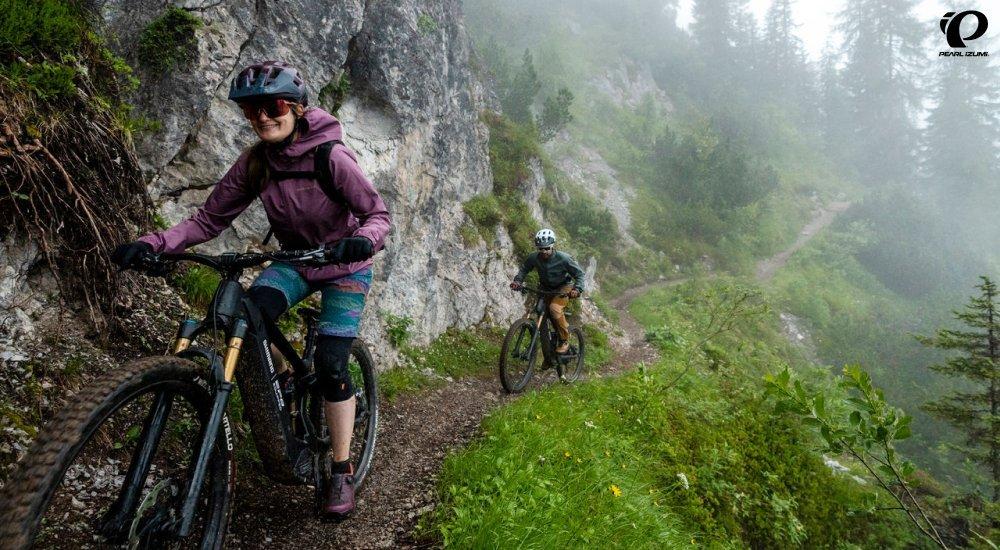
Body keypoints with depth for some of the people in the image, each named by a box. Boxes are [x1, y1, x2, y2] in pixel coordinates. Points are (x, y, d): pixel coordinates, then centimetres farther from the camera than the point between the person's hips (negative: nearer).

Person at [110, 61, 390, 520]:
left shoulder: (330, 156, -23)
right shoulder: (254, 163, -9)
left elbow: (377, 213, -22)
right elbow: (210, 219, -9)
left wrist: (363, 239, -45)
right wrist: (151, 244, -23)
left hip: (345, 266, -4)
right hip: (296, 260, 4)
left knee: (330, 365, -13)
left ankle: (342, 473, 3)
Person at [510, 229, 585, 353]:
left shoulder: (563, 258, -26)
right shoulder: (533, 257, -18)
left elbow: (579, 274, -18)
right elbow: (524, 269, 0)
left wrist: (577, 289, -35)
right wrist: (517, 281, -19)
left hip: (564, 287, -5)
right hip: (546, 289, 5)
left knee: (554, 308, -29)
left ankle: (565, 341, -14)